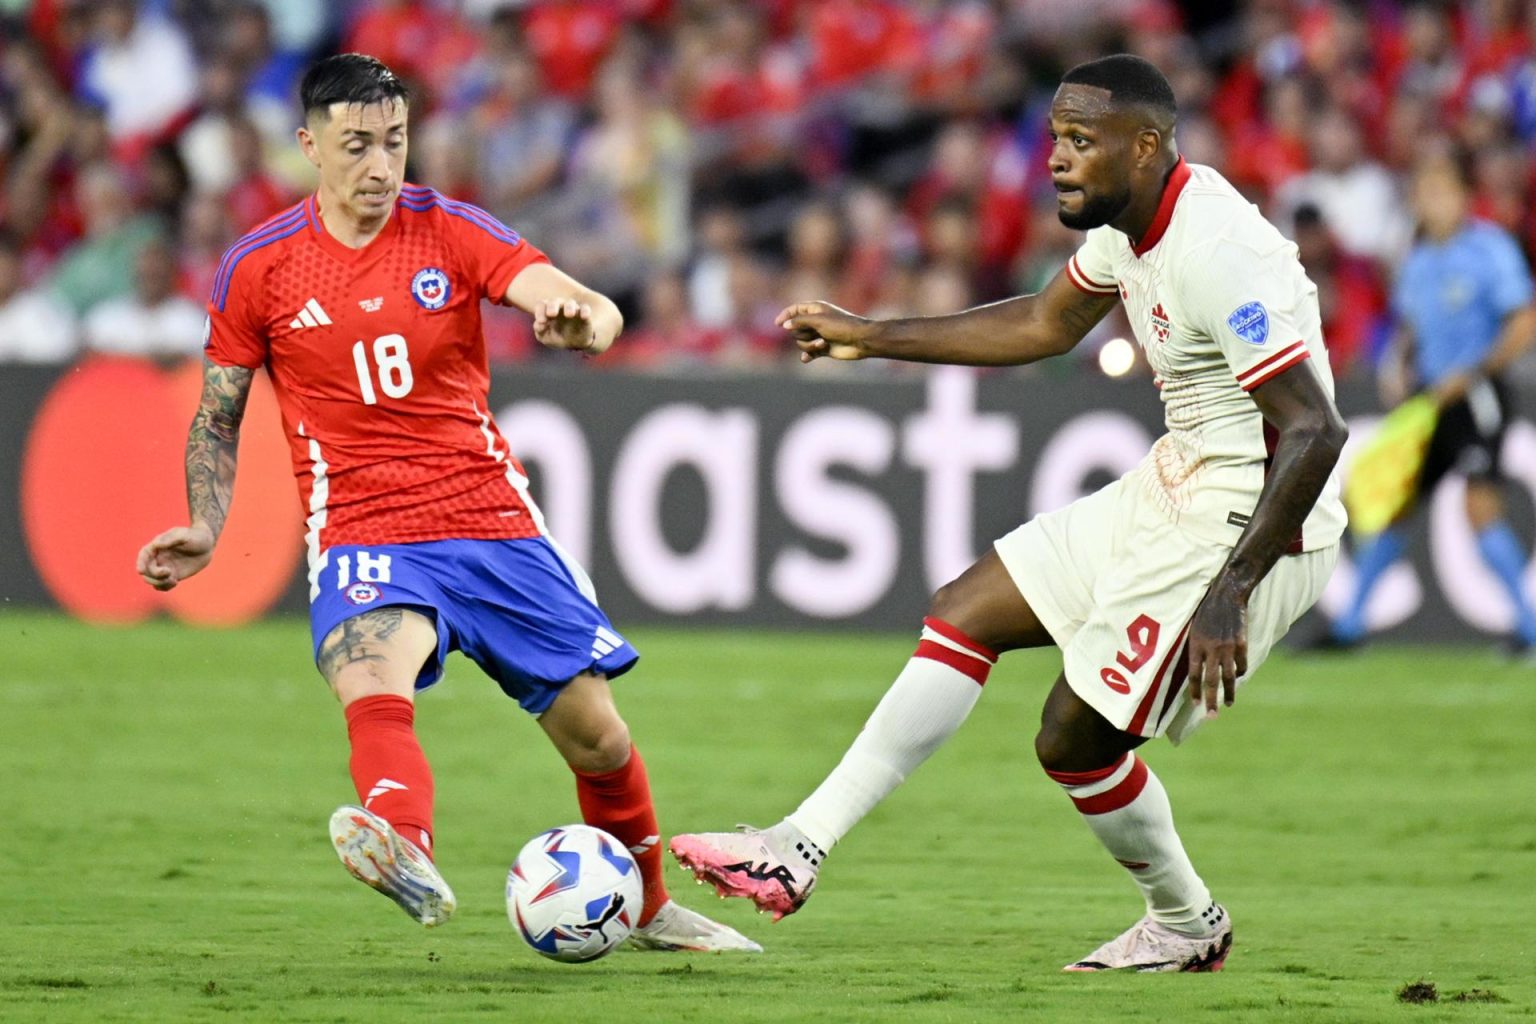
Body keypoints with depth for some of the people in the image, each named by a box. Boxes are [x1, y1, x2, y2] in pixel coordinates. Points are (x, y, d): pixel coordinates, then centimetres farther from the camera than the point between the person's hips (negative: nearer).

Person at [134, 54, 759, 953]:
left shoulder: (451, 231, 0)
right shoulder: (258, 269, 1)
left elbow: (576, 303, -15)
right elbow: (217, 418, 12)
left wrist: (582, 322, -39)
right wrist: (205, 529, -4)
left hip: (494, 523, 2)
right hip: (364, 537, -2)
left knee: (593, 729, 5)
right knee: (370, 682, -35)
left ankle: (651, 911, 31)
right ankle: (406, 849, -62)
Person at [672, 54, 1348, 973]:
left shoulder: (1217, 256, -27)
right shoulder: (1127, 222, 4)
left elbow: (1315, 432, -30)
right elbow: (1046, 326, 24)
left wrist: (1227, 595, -33)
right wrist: (872, 338, 22)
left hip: (1251, 521, -10)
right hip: (1173, 488, 10)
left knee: (1076, 738, -4)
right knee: (964, 614, 8)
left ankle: (1186, 925, 22)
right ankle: (802, 848, 9)